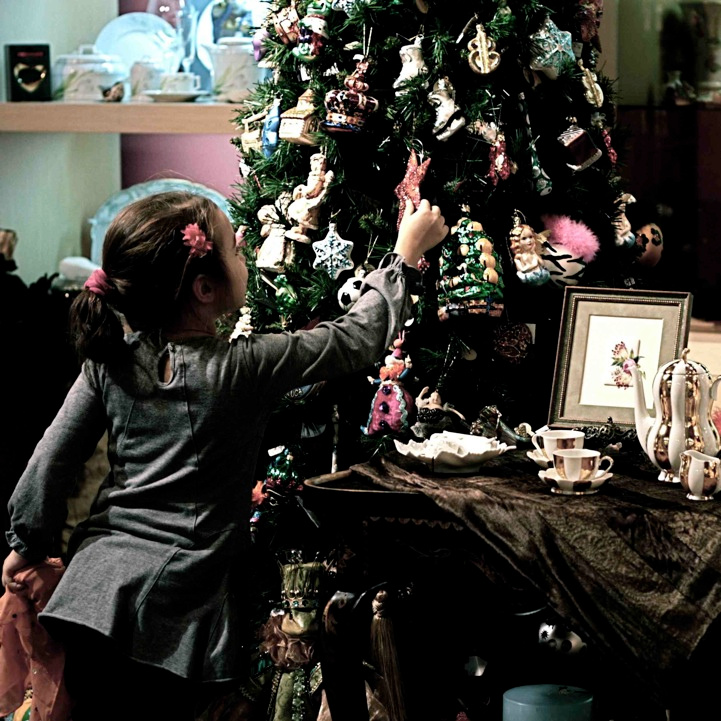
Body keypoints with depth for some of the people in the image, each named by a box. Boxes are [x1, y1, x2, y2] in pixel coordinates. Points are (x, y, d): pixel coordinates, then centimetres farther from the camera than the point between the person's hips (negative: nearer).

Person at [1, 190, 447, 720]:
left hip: (94, 592, 4)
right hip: (175, 611, -4)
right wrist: (406, 254, 10)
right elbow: (359, 338, -2)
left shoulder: (109, 361, 1)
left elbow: (53, 457, 5)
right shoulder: (245, 368, -11)